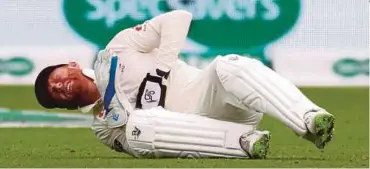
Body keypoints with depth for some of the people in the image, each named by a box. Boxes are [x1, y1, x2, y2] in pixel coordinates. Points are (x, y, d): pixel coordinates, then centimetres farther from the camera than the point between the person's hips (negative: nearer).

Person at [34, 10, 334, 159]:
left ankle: (310, 120, -53)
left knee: (229, 66, -34)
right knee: (137, 126, -30)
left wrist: (161, 67, -6)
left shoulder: (116, 49, 13)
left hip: (211, 93, -1)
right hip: (193, 132, 1)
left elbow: (177, 18, 5)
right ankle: (245, 140, -39)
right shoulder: (103, 126, 20)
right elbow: (136, 141, 8)